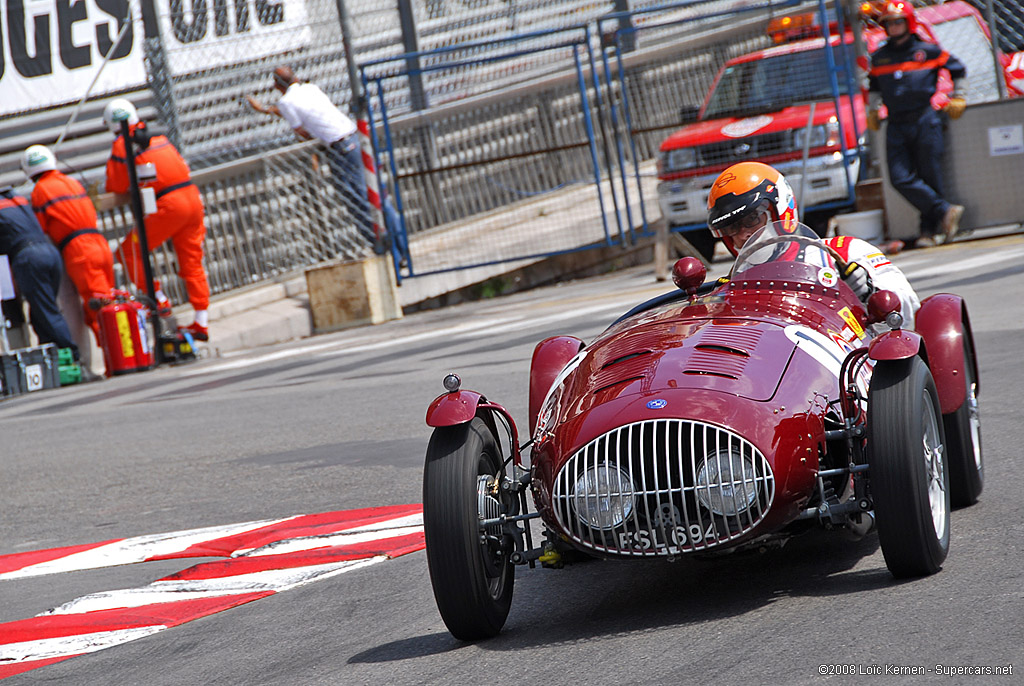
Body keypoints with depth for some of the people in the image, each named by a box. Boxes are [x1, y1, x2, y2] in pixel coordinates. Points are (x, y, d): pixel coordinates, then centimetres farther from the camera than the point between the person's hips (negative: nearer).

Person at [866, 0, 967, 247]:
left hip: (924, 120, -3)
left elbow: (957, 69, 15)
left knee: (929, 177, -1)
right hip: (897, 127, 3)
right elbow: (874, 85, 30)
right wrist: (872, 110, 22)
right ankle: (946, 211, -6)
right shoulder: (879, 57, 12)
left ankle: (931, 229, 8)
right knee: (901, 178, -12)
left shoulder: (927, 51, 2)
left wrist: (957, 98, 14)